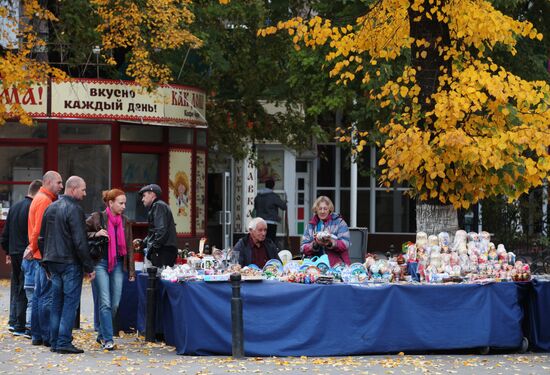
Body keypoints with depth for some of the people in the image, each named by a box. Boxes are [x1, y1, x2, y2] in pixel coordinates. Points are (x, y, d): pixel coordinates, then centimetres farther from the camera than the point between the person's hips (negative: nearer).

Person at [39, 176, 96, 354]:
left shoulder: (50, 208, 13)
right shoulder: (74, 209, -13)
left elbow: (42, 238, 18)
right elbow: (80, 241, -17)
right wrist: (89, 267, -12)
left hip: (52, 261, 8)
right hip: (70, 263, -8)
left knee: (56, 302, 12)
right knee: (70, 302, -4)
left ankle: (54, 342, 13)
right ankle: (64, 342, -7)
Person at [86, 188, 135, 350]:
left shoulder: (125, 222, 10)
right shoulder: (97, 218, -3)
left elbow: (129, 247, 13)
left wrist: (131, 271, 10)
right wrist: (95, 234, -16)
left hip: (118, 264, 5)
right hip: (100, 263, -5)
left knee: (115, 304, 3)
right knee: (105, 303, -9)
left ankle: (101, 334, 19)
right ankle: (107, 339, -8)